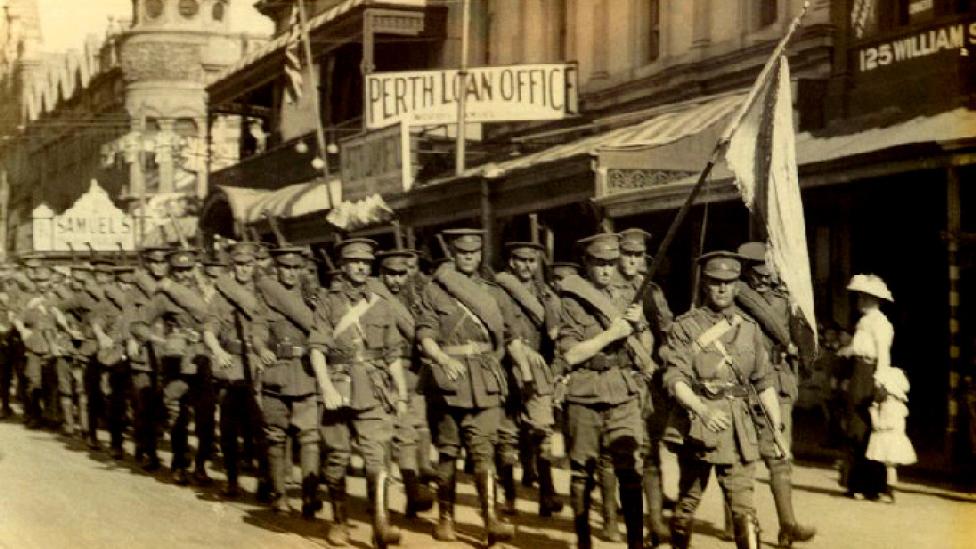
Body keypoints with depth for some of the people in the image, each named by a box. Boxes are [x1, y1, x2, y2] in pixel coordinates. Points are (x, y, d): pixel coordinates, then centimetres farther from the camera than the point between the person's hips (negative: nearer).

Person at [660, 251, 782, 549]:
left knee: (743, 502, -6)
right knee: (689, 498, 12)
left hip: (739, 425, 2)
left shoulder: (749, 328, 9)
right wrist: (702, 410, -28)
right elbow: (675, 378, -12)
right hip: (695, 422, -2)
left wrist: (777, 429, 9)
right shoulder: (686, 326, -3)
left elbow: (764, 382, 13)